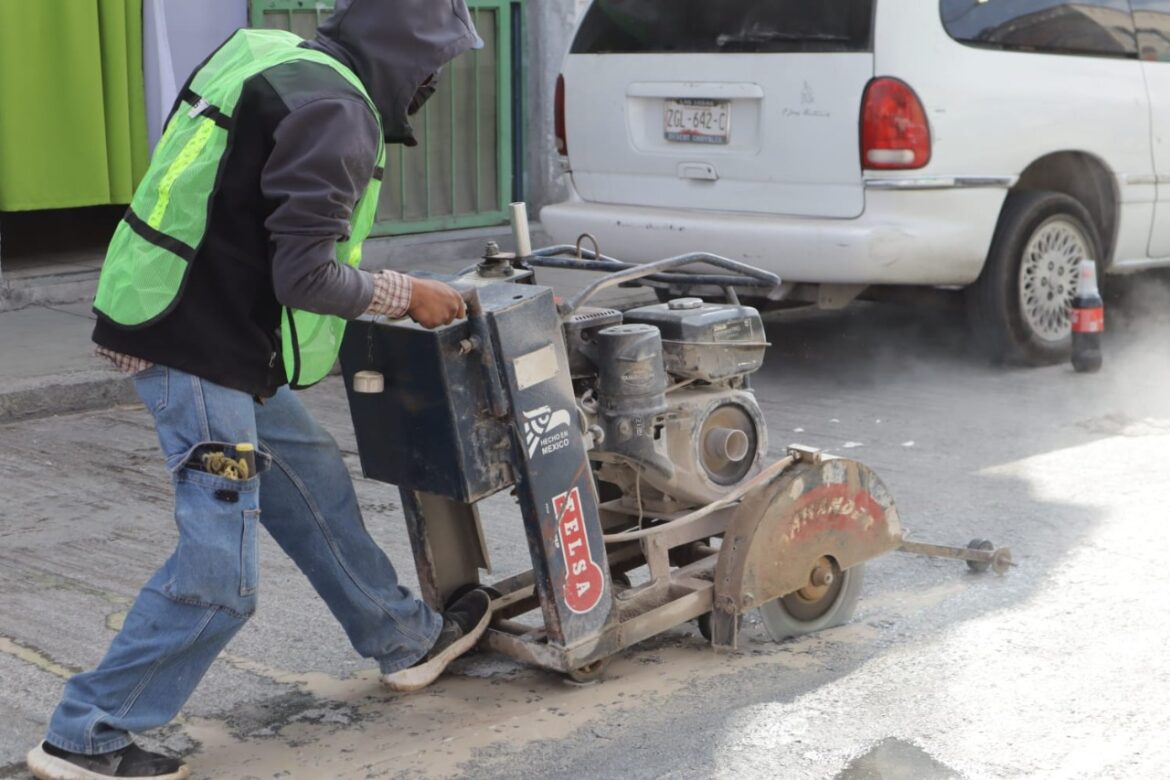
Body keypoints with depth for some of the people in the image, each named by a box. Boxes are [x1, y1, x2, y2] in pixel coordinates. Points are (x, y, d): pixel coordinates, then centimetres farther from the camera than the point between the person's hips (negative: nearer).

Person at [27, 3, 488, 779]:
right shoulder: (335, 111, -18)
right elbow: (305, 277, -22)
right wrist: (403, 295, -6)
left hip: (170, 328, 10)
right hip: (203, 358, -10)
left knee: (314, 486, 21)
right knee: (218, 573, -3)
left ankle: (405, 640, 37)